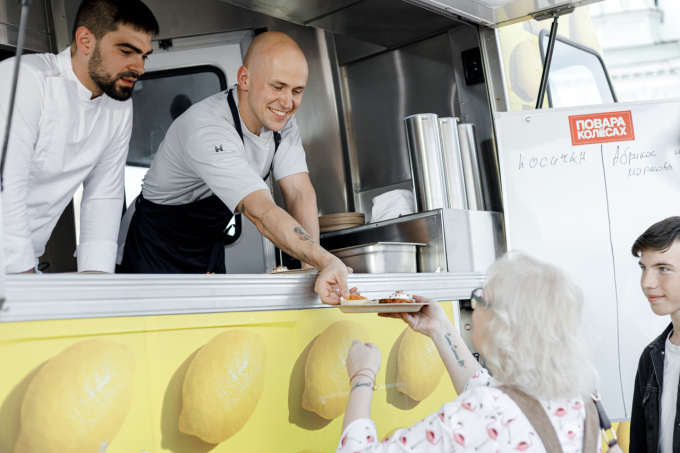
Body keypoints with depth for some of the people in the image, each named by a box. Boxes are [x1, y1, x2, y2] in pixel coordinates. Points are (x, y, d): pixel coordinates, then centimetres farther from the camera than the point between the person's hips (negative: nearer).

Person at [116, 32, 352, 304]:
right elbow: (260, 211, -43)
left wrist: (313, 267, -31)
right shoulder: (206, 130, -34)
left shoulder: (282, 120, -9)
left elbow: (299, 193, -17)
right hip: (155, 252, -6)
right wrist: (325, 260, -55)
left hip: (209, 248, 7)